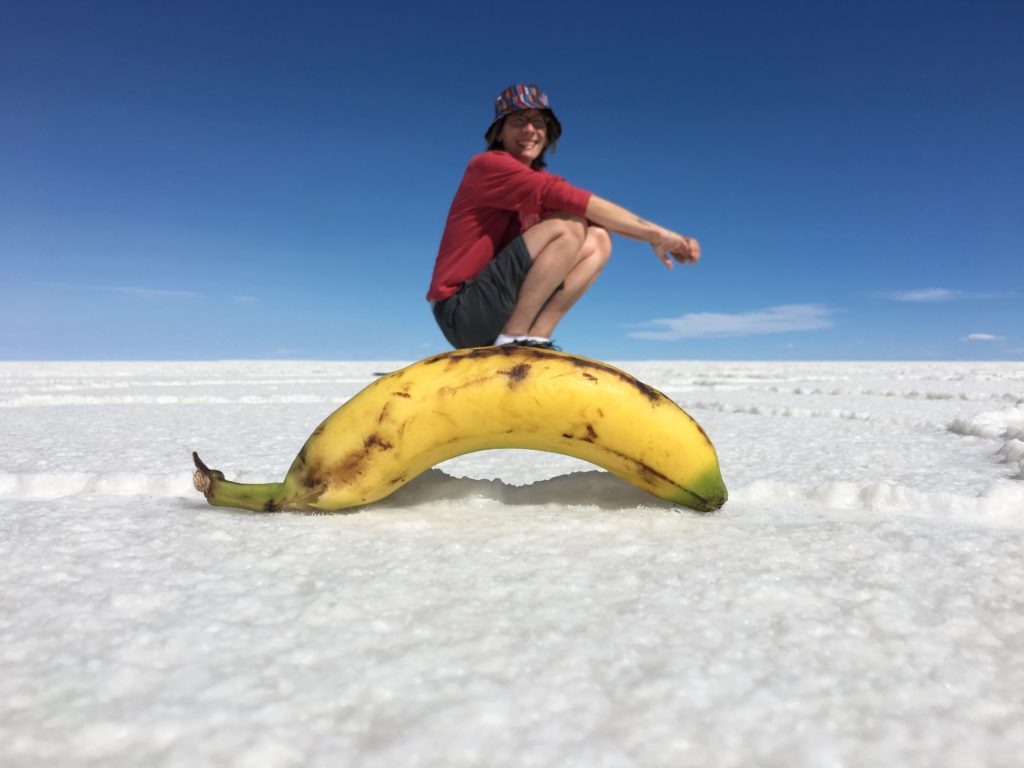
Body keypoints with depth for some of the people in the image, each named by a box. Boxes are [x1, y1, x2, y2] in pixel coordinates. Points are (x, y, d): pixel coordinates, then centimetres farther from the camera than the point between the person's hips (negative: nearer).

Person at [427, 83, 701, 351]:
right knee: (569, 226, -20)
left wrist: (657, 238, -13)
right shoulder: (489, 165, -9)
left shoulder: (541, 179, 15)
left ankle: (535, 339, -9)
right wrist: (657, 234, -17)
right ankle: (512, 340, -20)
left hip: (503, 308, 8)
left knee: (597, 241, 1)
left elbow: (599, 217, 4)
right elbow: (573, 200, -19)